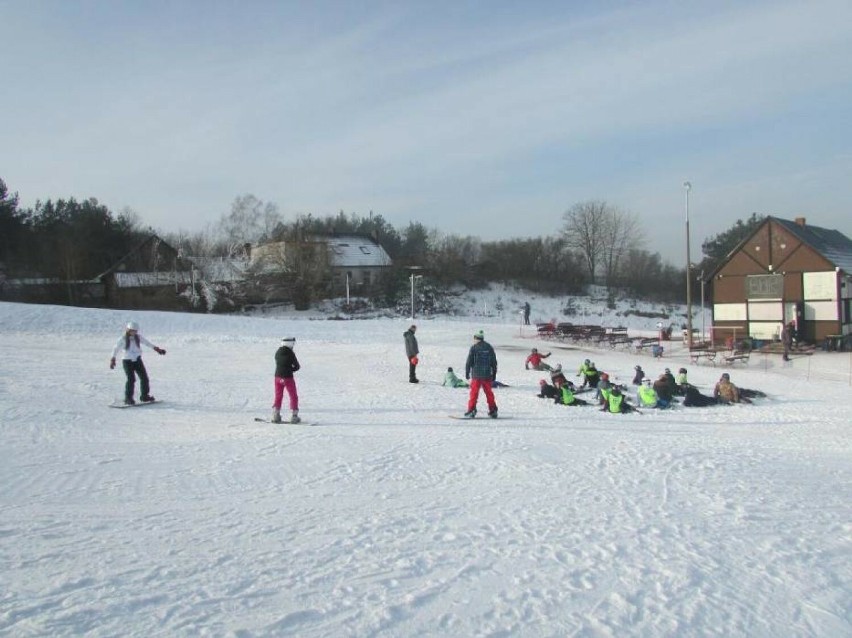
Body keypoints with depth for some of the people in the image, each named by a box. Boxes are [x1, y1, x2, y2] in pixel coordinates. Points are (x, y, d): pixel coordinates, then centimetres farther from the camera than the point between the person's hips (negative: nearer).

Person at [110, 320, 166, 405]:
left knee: (144, 377, 4)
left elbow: (147, 343, 12)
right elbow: (116, 349, -5)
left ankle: (144, 396, 19)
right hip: (127, 361, -5)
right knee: (131, 379, -15)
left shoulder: (138, 337, 3)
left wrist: (157, 349, 10)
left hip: (137, 360, 5)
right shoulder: (122, 339, -8)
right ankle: (128, 399, -6)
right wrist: (113, 359, -13)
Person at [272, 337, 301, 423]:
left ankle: (275, 416, 13)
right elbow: (297, 366, -8)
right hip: (288, 377, -5)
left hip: (278, 377, 5)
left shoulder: (277, 352, 5)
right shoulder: (290, 353, -13)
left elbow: (278, 364, 12)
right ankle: (294, 416, 3)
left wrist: (287, 369, 6)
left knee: (278, 397, 15)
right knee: (293, 397, 7)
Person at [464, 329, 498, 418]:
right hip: (487, 375, 4)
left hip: (476, 375, -4)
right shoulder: (489, 347, 7)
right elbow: (494, 362, 11)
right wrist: (494, 374, 18)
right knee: (489, 393, 12)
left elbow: (469, 362, -6)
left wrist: (467, 373, 4)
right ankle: (493, 411, 14)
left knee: (474, 392, 0)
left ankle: (471, 410, -6)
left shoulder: (474, 347, -6)